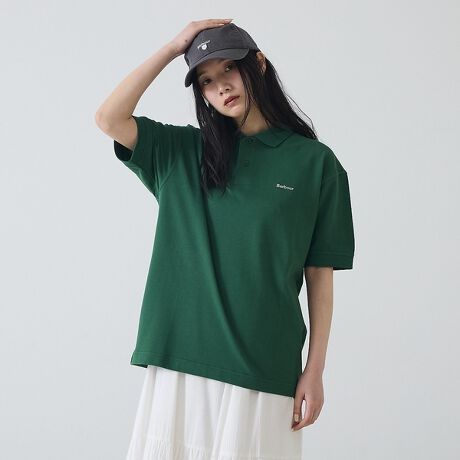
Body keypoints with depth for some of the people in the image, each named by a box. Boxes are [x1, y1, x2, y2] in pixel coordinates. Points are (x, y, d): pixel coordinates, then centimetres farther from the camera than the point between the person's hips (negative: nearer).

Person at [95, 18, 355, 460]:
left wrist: (314, 371, -2)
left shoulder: (314, 162, 2)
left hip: (264, 365, -2)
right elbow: (108, 118, -3)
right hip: (178, 356, 2)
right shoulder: (181, 151, 10)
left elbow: (319, 274, 1)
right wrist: (172, 48, 0)